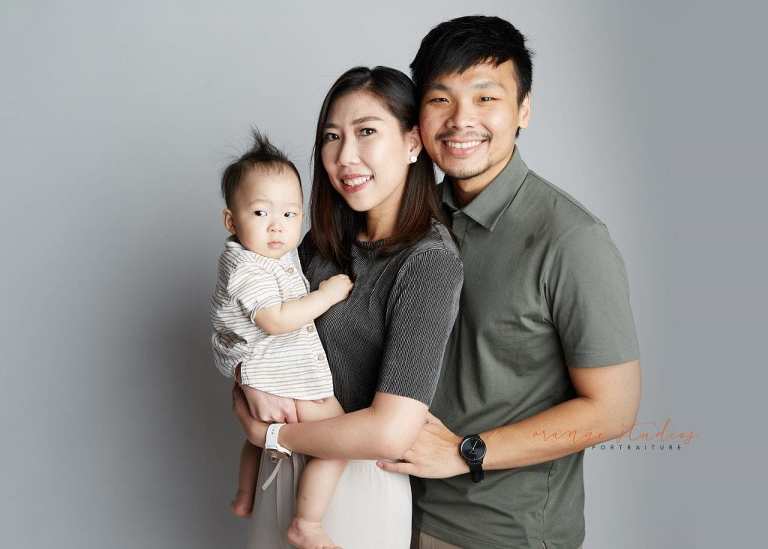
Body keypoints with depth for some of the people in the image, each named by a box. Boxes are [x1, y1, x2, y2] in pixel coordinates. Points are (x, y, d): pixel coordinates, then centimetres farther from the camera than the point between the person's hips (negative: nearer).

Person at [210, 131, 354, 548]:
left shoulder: (270, 256, 8)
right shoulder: (247, 268, -24)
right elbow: (276, 320, -32)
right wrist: (328, 294, -25)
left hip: (265, 378, 11)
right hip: (283, 382, -11)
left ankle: (245, 498, 53)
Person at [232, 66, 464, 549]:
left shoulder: (429, 261, -22)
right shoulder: (326, 240, -2)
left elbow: (391, 432, -28)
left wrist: (271, 433, -15)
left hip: (359, 479, -6)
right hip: (290, 461, 6)